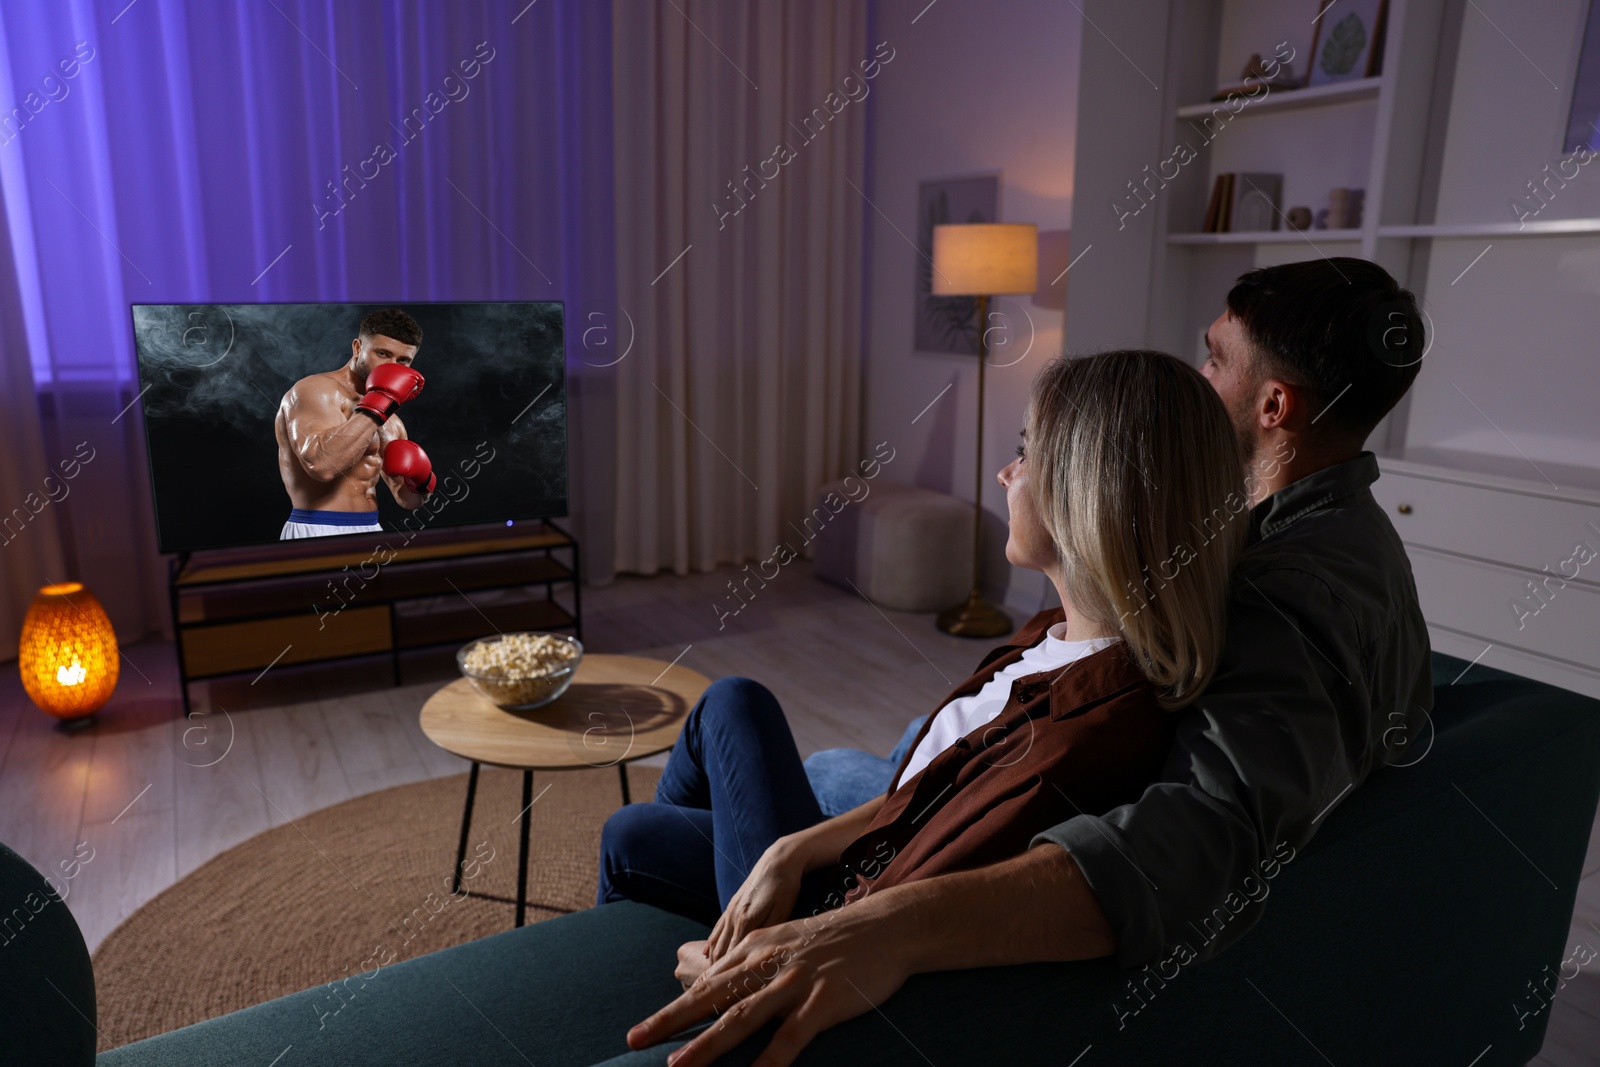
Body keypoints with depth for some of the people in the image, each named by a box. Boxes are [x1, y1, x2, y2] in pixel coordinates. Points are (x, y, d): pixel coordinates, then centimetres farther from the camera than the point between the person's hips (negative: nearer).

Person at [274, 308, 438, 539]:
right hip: (320, 535, -7)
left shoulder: (391, 423, 13)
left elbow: (408, 499, 18)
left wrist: (421, 481, -4)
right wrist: (381, 403, -22)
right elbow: (321, 463, -26)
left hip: (370, 531, 7)